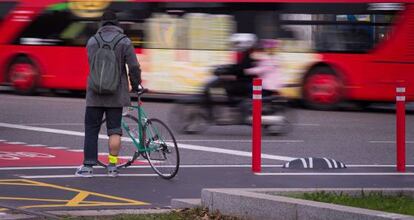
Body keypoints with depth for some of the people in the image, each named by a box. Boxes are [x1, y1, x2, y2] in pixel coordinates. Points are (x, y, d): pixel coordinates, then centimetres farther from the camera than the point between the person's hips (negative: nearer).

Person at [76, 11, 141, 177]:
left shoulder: (92, 41, 3)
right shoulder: (124, 42, -4)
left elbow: (91, 65, 11)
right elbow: (134, 67, -6)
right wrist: (135, 86, 10)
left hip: (94, 94, 1)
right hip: (116, 95, -1)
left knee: (91, 130, 6)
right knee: (114, 130, 5)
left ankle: (88, 166, 4)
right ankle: (112, 166, 3)